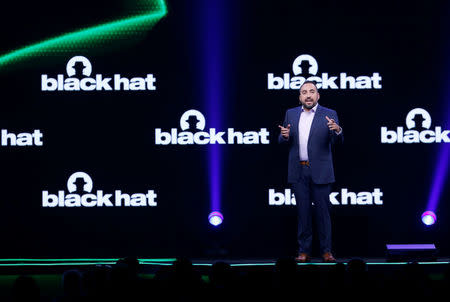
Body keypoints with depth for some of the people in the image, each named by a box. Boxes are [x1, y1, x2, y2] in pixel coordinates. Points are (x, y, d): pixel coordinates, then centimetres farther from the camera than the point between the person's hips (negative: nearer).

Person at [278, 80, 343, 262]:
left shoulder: (329, 115, 2)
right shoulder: (291, 114, 12)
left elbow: (337, 141, -7)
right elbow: (282, 142, 13)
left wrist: (337, 130, -29)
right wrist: (284, 136, -10)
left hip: (320, 172, -2)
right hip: (298, 171, 3)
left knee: (322, 211, -1)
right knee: (303, 211, 5)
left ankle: (326, 251, 5)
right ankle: (304, 251, 9)